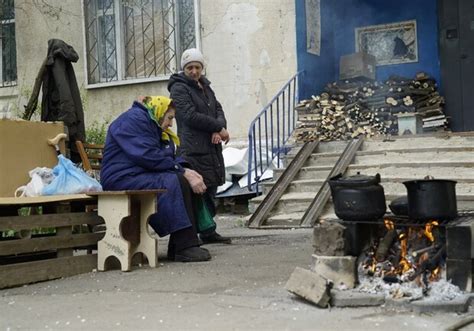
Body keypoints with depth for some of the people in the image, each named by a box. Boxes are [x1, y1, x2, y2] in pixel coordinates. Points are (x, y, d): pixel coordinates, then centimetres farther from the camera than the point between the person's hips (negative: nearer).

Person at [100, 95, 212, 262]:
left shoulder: (154, 127, 23)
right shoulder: (134, 119, -9)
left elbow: (169, 157, 15)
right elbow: (149, 156, -21)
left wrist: (186, 170, -7)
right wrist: (183, 171, -19)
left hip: (141, 176, 10)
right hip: (123, 179, -10)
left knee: (190, 182, -1)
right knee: (176, 182, -29)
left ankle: (177, 247, -8)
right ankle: (185, 248, -32)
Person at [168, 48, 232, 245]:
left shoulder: (206, 87, 21)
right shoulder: (179, 89, -5)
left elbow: (218, 110, 13)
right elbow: (191, 116, -15)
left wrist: (218, 129, -9)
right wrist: (219, 128, -10)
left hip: (211, 147, 8)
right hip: (193, 149, -8)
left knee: (210, 188, 11)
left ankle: (208, 231, 18)